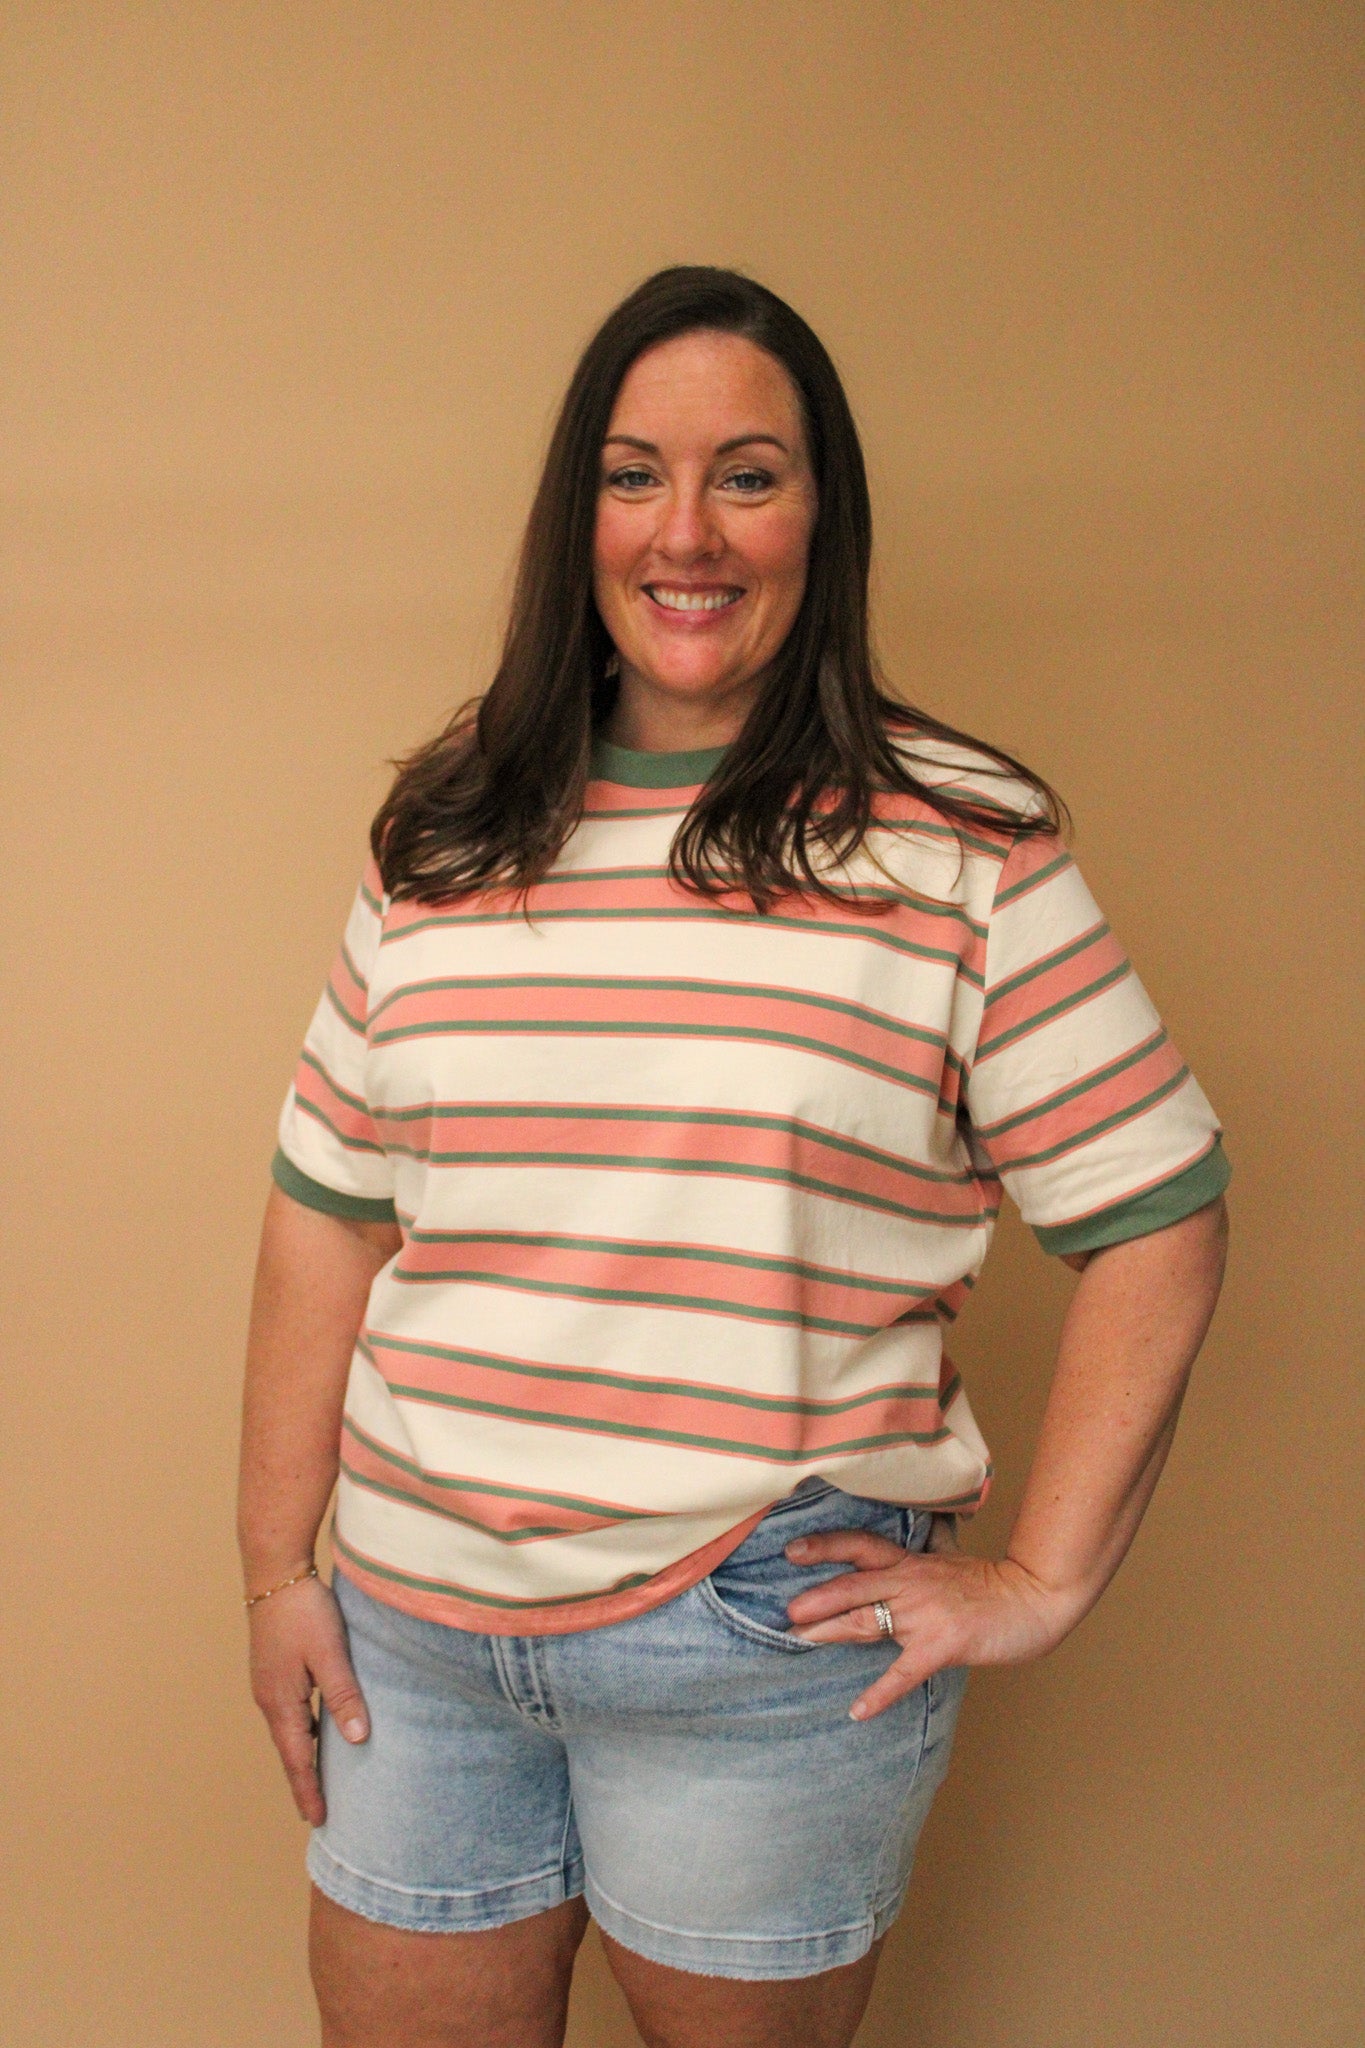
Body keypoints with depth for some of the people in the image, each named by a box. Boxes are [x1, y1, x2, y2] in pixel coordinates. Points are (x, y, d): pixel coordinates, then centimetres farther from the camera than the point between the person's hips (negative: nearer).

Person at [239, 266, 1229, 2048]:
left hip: (769, 1660, -3)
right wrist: (277, 1568, 7)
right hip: (414, 1640, 4)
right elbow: (329, 1211, 7)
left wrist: (1041, 1582, -6)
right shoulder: (444, 838, 5)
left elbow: (1158, 1220, -5)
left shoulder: (959, 847, -5)